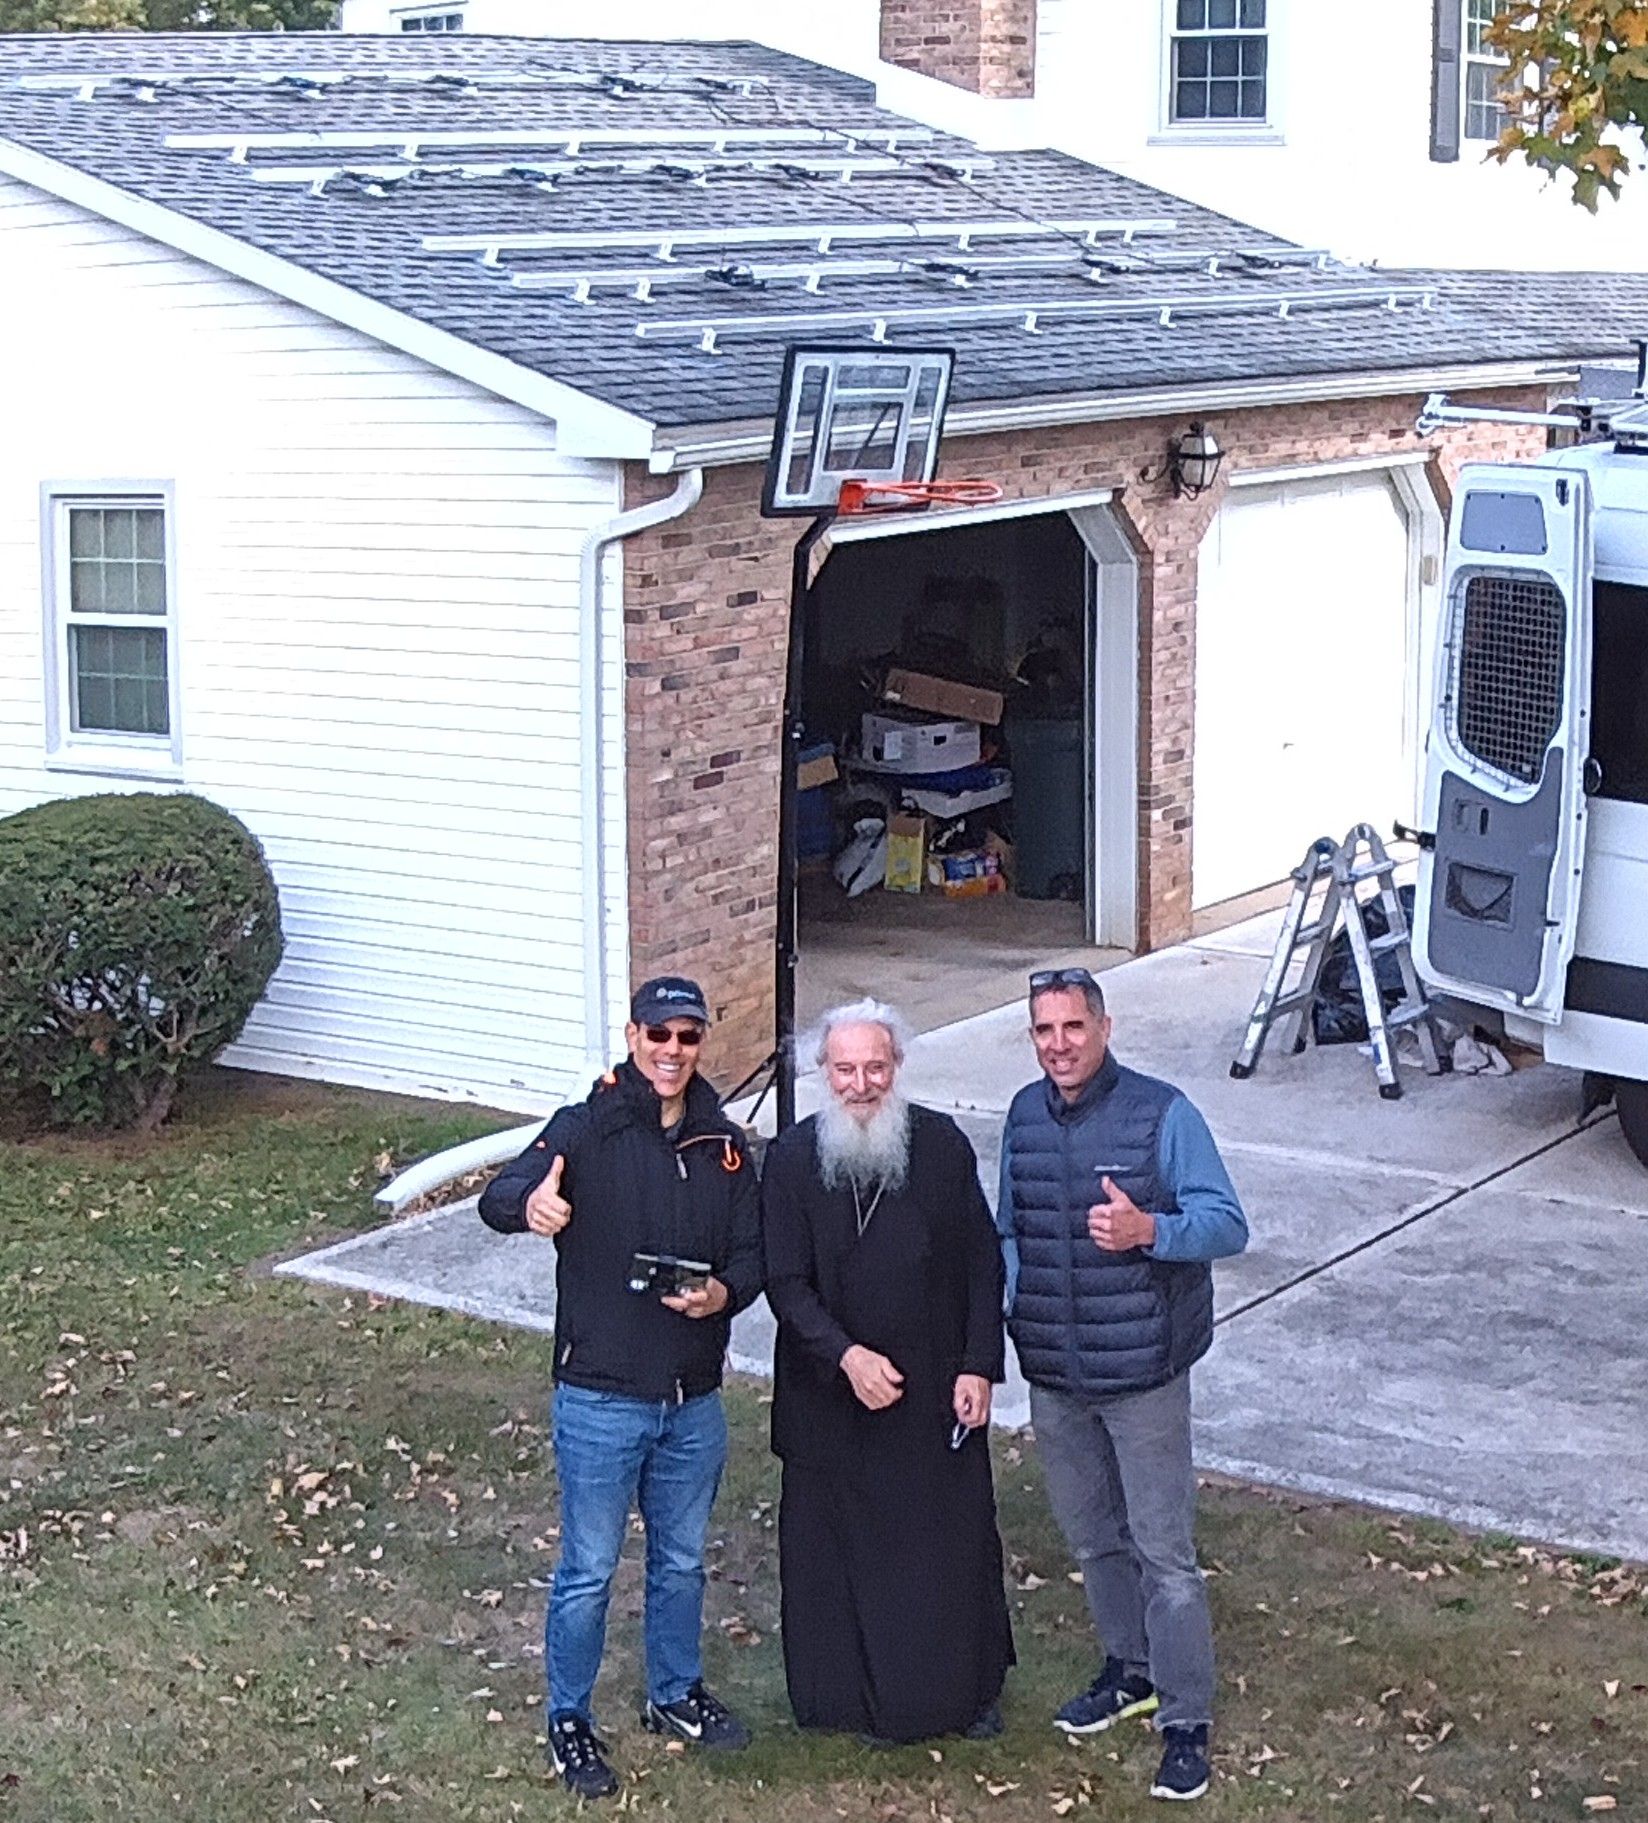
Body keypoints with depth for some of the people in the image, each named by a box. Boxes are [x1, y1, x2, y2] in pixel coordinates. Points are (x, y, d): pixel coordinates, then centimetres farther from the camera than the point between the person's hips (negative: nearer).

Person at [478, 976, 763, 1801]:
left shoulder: (723, 1145, 3)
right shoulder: (586, 1130, -12)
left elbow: (751, 1254, 6)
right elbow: (498, 1197, -27)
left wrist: (724, 1293, -17)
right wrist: (531, 1201, -52)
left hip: (693, 1400, 5)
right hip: (601, 1400, -5)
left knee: (682, 1560, 21)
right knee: (589, 1570, 6)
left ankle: (676, 1693, 41)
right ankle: (569, 1719, 23)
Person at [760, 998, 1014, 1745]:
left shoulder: (943, 1145, -4)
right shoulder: (792, 1159, -8)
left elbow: (982, 1264, 1)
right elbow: (786, 1284, -9)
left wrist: (979, 1367, -4)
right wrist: (845, 1356, -23)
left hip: (939, 1393, 1)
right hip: (833, 1396, -1)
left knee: (957, 1540, 12)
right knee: (845, 1548, 7)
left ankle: (969, 1689, 30)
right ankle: (867, 1699, 23)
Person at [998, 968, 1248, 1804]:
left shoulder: (1161, 1113, -12)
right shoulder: (1024, 1115, 5)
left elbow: (1228, 1225, -14)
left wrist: (1149, 1230, -31)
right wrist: (1006, 1304, 1)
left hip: (1142, 1375, -6)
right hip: (1052, 1379, 6)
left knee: (1164, 1553, -2)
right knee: (1091, 1539, 19)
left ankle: (1187, 1721, 7)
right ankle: (1133, 1670, 39)